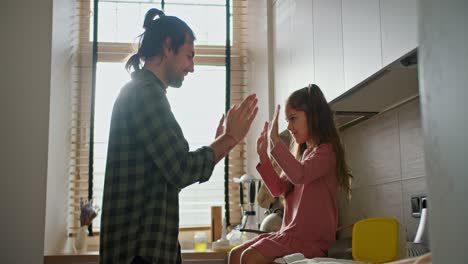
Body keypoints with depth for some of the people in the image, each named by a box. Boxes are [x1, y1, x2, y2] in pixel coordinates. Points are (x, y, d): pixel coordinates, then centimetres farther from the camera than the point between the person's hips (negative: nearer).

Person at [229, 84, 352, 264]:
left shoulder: (326, 151, -9)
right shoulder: (304, 153, 18)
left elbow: (299, 175, -29)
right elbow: (278, 188, 18)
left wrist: (276, 140, -24)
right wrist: (263, 155, 8)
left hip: (311, 238, -9)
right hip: (291, 233, 9)